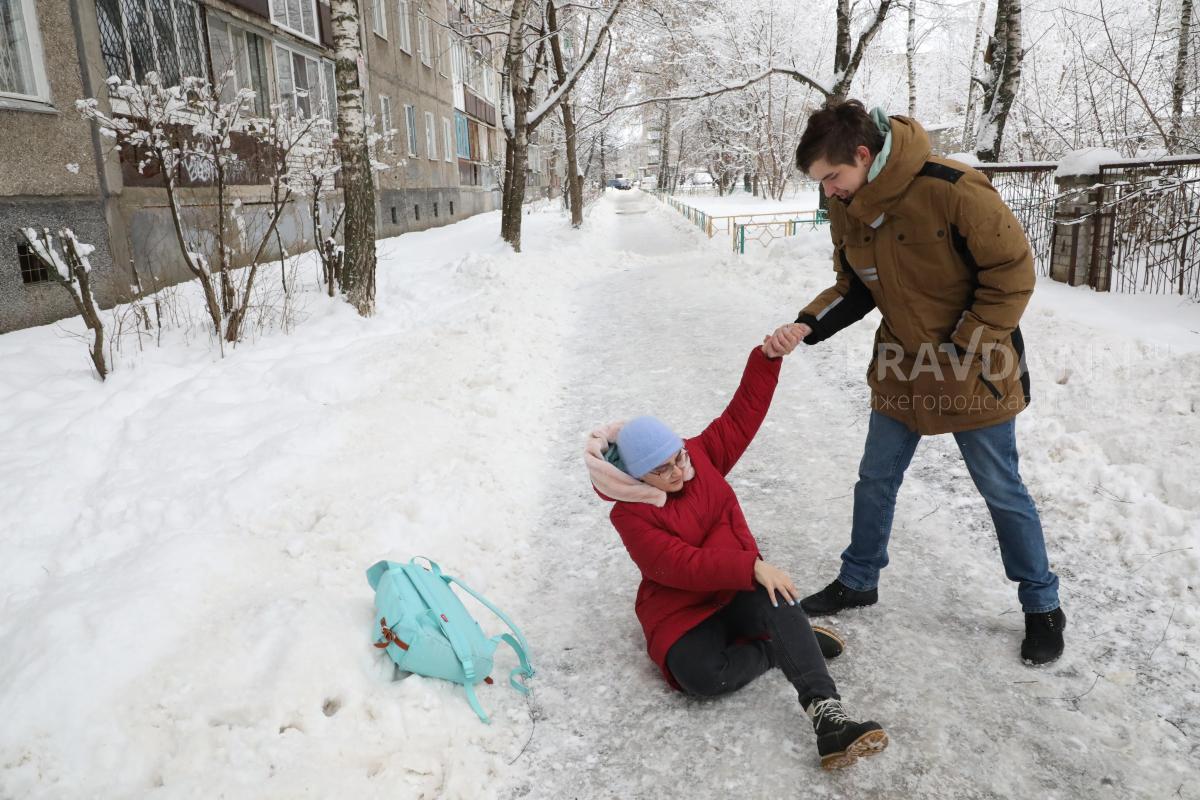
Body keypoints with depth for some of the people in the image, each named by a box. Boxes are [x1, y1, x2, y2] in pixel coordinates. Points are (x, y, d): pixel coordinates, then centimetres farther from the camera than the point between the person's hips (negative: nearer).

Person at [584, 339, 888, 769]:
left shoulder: (700, 455, -1)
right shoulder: (630, 516, -17)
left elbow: (743, 413, -1)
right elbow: (682, 566, -26)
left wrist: (768, 356, -13)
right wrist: (753, 566, -35)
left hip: (742, 590, 3)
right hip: (682, 610, -3)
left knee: (776, 600, -34)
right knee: (700, 675, -34)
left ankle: (826, 715, -40)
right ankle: (790, 643, -14)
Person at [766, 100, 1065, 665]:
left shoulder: (951, 190, -25)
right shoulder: (845, 211, -5)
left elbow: (1012, 269, -17)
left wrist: (963, 347, -17)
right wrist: (806, 326, -12)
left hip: (975, 372, -5)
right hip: (901, 369, 6)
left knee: (1001, 490, 7)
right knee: (875, 480, 13)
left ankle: (1042, 605, 28)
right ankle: (858, 580, 33)